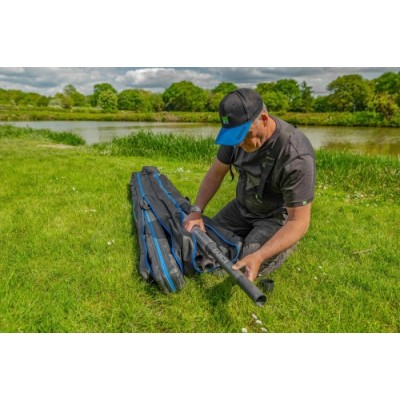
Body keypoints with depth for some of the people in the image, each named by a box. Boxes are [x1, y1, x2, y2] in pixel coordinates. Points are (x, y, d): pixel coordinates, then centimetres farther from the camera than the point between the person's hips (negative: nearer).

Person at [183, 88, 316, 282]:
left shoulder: (296, 157, -35)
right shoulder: (240, 132, -16)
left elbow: (299, 222, -31)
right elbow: (216, 172, -3)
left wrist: (259, 256, -43)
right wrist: (197, 210, -15)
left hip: (277, 216, -5)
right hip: (243, 206, 6)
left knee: (245, 271, -17)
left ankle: (286, 242, 10)